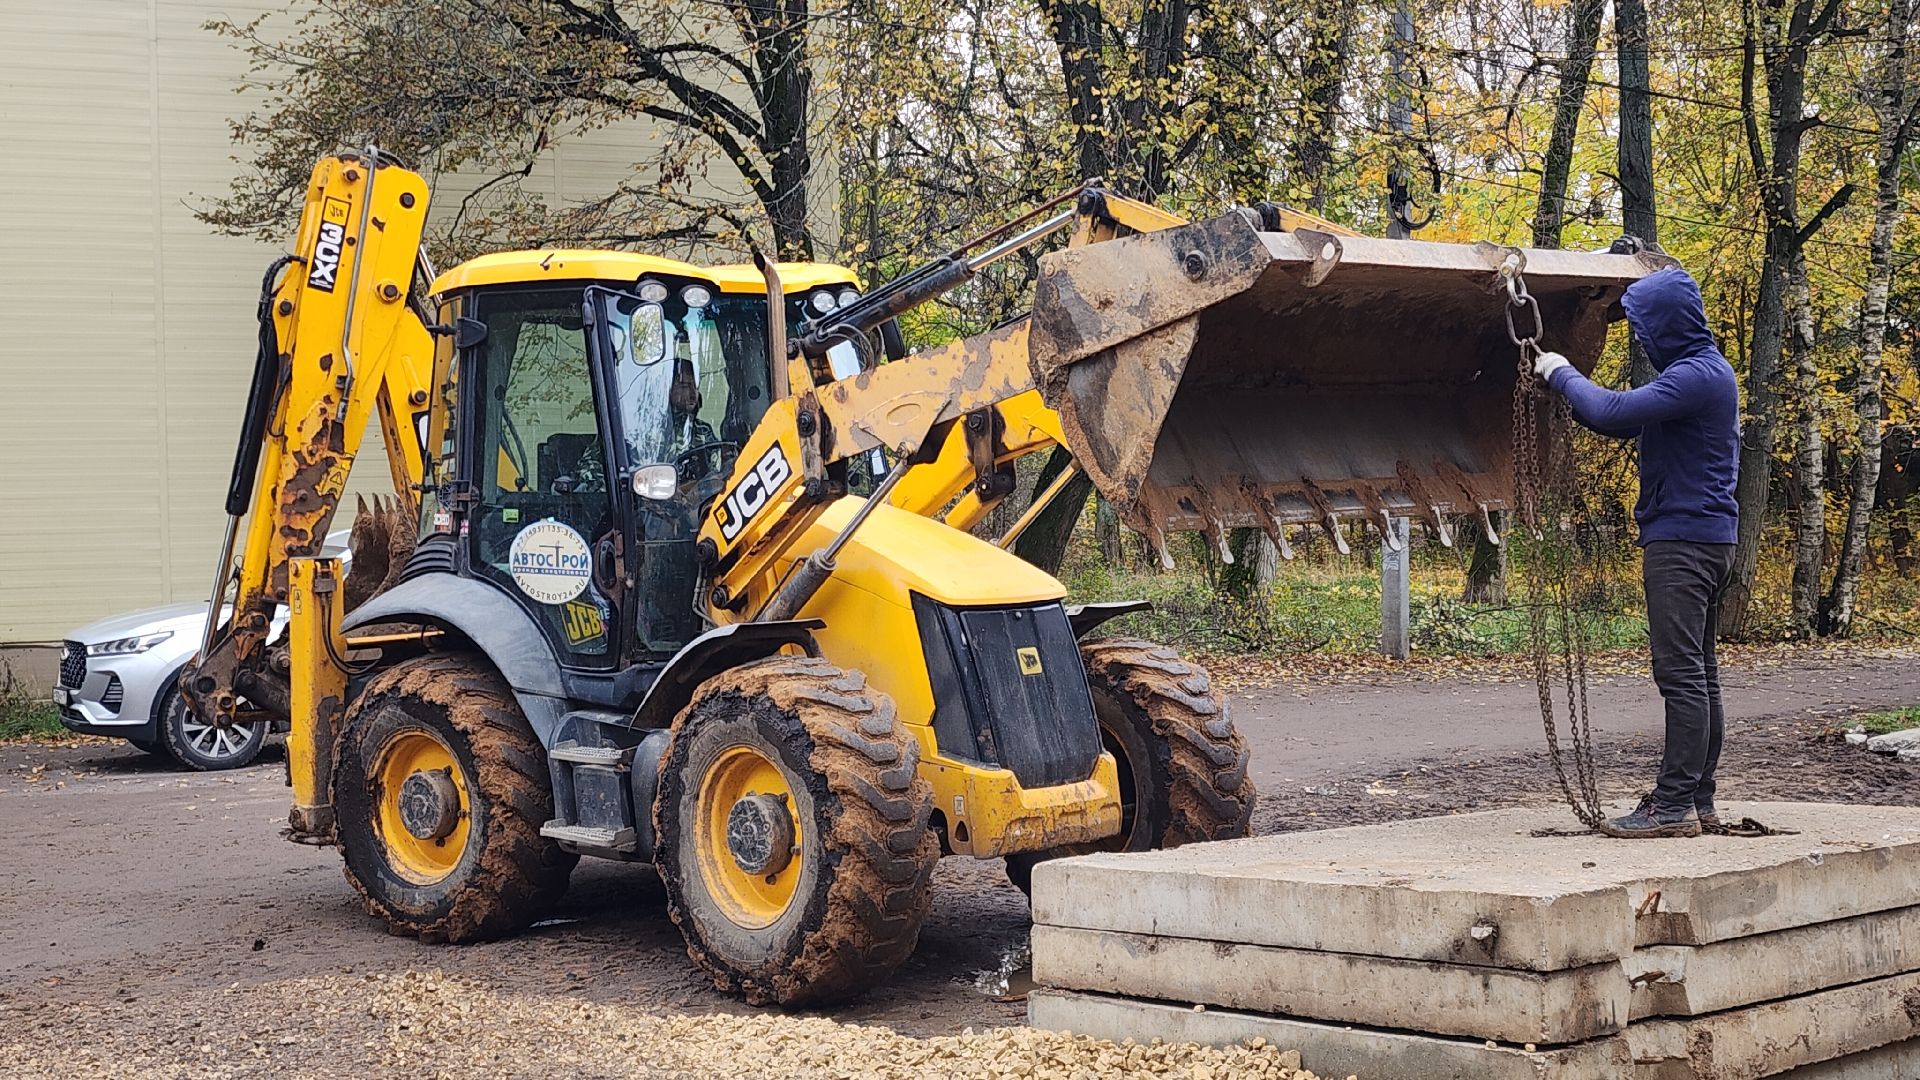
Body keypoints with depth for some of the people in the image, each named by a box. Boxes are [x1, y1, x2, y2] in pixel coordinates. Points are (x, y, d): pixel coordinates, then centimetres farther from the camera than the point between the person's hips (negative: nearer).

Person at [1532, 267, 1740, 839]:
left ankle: (1675, 806, -11)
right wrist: (1564, 380, 14)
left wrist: (1562, 373, -8)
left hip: (1683, 541, -11)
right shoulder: (1705, 371, 18)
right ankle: (1698, 799, 17)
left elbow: (1612, 413, -24)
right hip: (1708, 536, 11)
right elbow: (1628, 421, 21)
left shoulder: (1696, 375, -16)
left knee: (1682, 674, -11)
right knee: (1698, 674, 12)